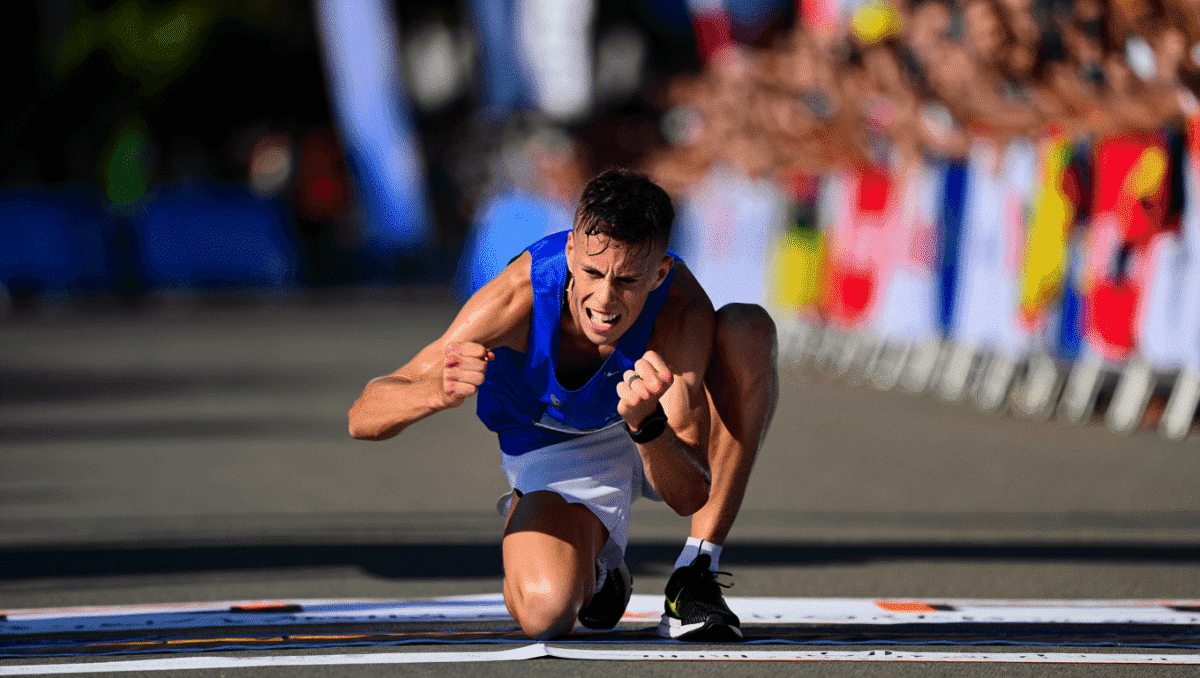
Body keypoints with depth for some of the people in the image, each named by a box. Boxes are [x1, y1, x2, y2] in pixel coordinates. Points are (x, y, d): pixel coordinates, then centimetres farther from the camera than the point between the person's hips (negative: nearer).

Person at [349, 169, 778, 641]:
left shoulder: (684, 313, -34)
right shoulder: (518, 296, -34)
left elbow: (691, 496, -34)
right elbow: (363, 418, -32)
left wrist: (646, 423, -54)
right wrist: (438, 392, -54)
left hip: (664, 441, 1)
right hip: (557, 455, -1)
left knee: (749, 328, -30)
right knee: (545, 611, -32)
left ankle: (696, 573, -18)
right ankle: (595, 563, 9)